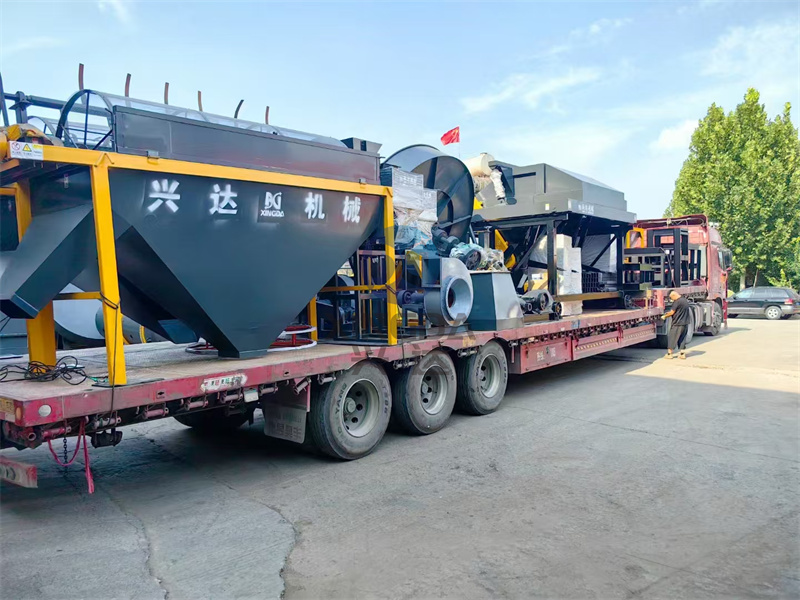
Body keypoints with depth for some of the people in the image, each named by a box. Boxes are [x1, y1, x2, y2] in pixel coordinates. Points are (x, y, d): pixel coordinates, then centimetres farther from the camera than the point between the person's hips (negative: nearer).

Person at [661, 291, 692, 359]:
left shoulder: (677, 302, -16)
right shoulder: (685, 301, 11)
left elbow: (672, 312, -15)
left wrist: (664, 316, 1)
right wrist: (669, 313, 23)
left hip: (677, 323, -8)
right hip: (685, 323, 8)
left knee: (672, 338, 2)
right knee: (682, 338, 13)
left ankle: (669, 353, 6)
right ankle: (682, 354, 11)